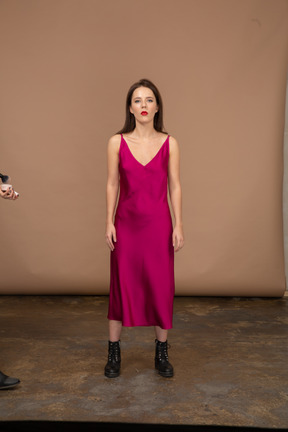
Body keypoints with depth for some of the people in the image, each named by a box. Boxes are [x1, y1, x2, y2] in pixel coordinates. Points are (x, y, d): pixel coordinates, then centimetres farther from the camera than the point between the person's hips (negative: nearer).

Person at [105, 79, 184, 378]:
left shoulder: (169, 144, 2)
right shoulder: (117, 142, 2)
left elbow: (174, 186, 3)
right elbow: (112, 184, 3)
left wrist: (179, 226, -1)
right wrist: (109, 223, -2)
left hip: (159, 223, 0)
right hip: (126, 223, 0)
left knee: (161, 286, 5)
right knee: (122, 285, 5)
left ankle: (161, 353, 22)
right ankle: (113, 353, 20)